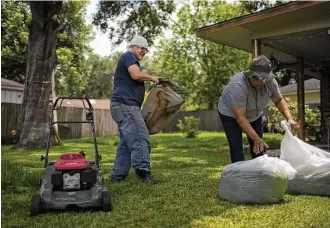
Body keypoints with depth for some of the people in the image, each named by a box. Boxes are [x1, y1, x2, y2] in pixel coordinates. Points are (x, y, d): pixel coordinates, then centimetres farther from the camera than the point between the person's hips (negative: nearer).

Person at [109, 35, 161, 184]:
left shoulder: (131, 60, 30)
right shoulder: (128, 56, -2)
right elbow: (136, 75, -19)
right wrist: (152, 78, -4)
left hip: (125, 106, 11)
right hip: (125, 104, -11)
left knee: (126, 142, 9)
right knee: (140, 138, -18)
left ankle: (117, 175, 10)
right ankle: (143, 173, -23)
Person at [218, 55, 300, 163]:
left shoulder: (270, 82, -22)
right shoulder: (238, 85, -39)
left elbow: (279, 101, -6)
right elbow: (240, 117, -37)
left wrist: (289, 119, -21)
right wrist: (256, 138, -39)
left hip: (254, 115, 5)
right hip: (231, 114, -5)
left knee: (259, 147, 1)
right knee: (236, 148, -13)